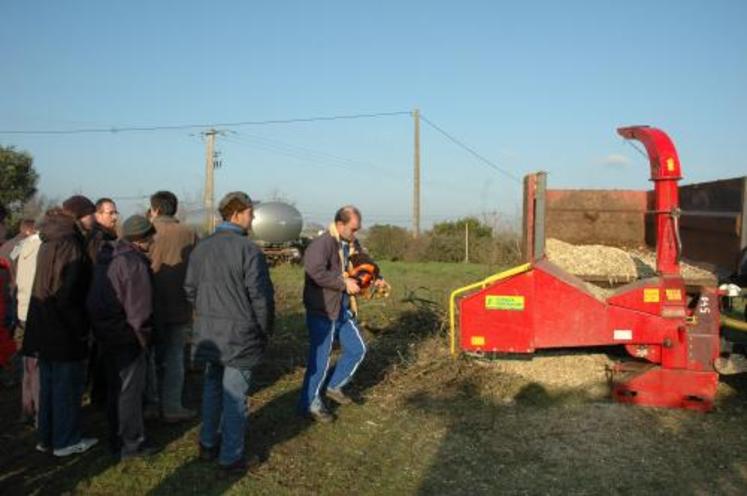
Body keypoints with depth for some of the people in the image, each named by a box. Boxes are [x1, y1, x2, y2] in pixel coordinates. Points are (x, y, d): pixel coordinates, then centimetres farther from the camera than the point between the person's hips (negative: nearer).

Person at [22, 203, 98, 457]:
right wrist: (80, 328, -16)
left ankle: (46, 437, 28)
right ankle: (66, 441, 13)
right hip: (64, 331, -9)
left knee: (49, 384, 18)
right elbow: (67, 293, -23)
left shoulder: (49, 241, 12)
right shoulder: (68, 243, -18)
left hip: (45, 328, 9)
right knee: (68, 385, 3)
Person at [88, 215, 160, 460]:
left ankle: (117, 439, 35)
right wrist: (143, 337, -10)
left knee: (116, 388, 21)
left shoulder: (106, 256, 9)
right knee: (130, 390, 2)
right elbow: (139, 307, -21)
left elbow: (96, 297, 16)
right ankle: (131, 444, 13)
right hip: (126, 336, -10)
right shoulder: (134, 262, -21)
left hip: (104, 332, 10)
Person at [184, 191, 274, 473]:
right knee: (235, 395, 3)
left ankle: (208, 445, 33)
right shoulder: (248, 249, -17)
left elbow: (190, 289, 11)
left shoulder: (201, 248, 5)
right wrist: (265, 331, -2)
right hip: (240, 334, -7)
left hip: (208, 333, 7)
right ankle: (231, 457, 14)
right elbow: (261, 296, -16)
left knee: (212, 388, 20)